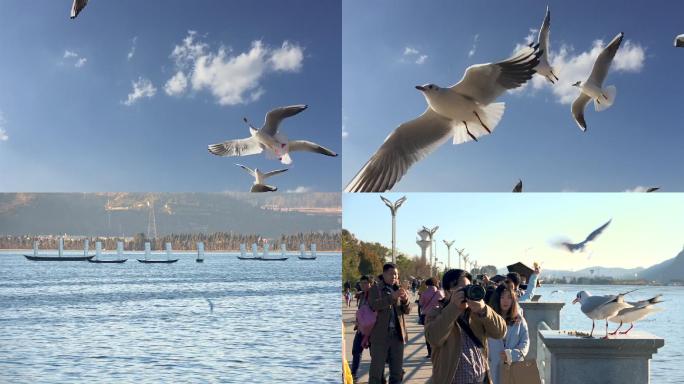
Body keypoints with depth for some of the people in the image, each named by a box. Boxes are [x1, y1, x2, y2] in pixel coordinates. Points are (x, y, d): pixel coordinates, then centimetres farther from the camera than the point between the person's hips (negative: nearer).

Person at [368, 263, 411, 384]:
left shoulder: (399, 289, 12)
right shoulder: (375, 289, -1)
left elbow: (407, 310, 7)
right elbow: (373, 305, -19)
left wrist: (405, 300, -15)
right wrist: (392, 296, -30)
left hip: (398, 334, 4)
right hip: (380, 335, -4)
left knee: (397, 370, 10)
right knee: (377, 369, 0)